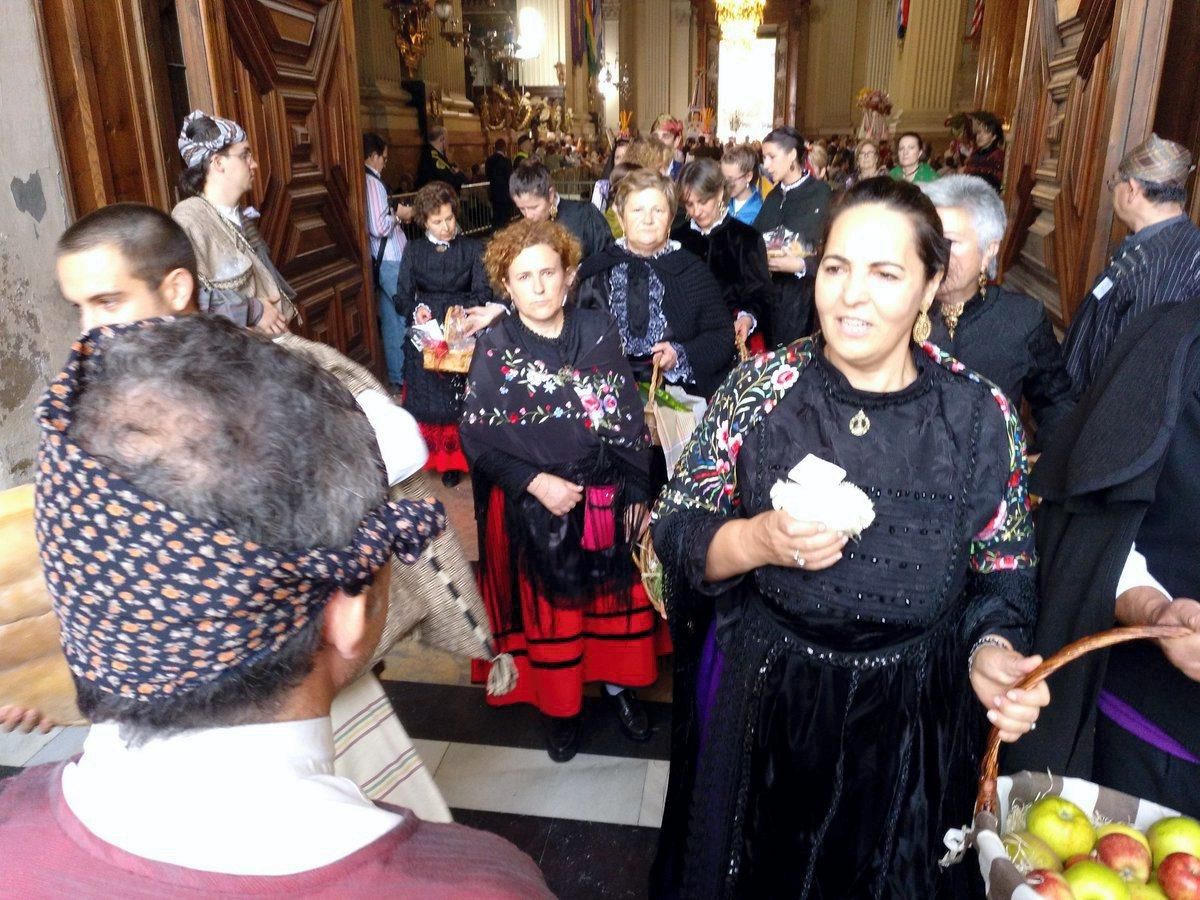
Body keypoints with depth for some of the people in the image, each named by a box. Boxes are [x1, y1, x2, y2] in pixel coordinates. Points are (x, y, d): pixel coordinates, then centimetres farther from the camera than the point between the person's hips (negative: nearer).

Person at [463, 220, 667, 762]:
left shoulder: (599, 331, -3)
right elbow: (476, 435, -9)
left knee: (615, 595, 14)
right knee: (548, 607, 12)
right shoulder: (495, 346, -7)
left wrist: (637, 491, -2)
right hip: (531, 506, -2)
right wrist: (534, 483, -19)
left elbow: (631, 418, 0)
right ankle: (558, 704, 33)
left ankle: (618, 685, 37)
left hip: (606, 498, 2)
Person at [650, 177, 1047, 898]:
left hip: (911, 726, 1)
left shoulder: (982, 416, -11)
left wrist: (990, 650, -21)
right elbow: (676, 534, -9)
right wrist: (758, 541, -27)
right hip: (757, 704, 0)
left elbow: (1003, 572, -2)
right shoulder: (759, 389, -12)